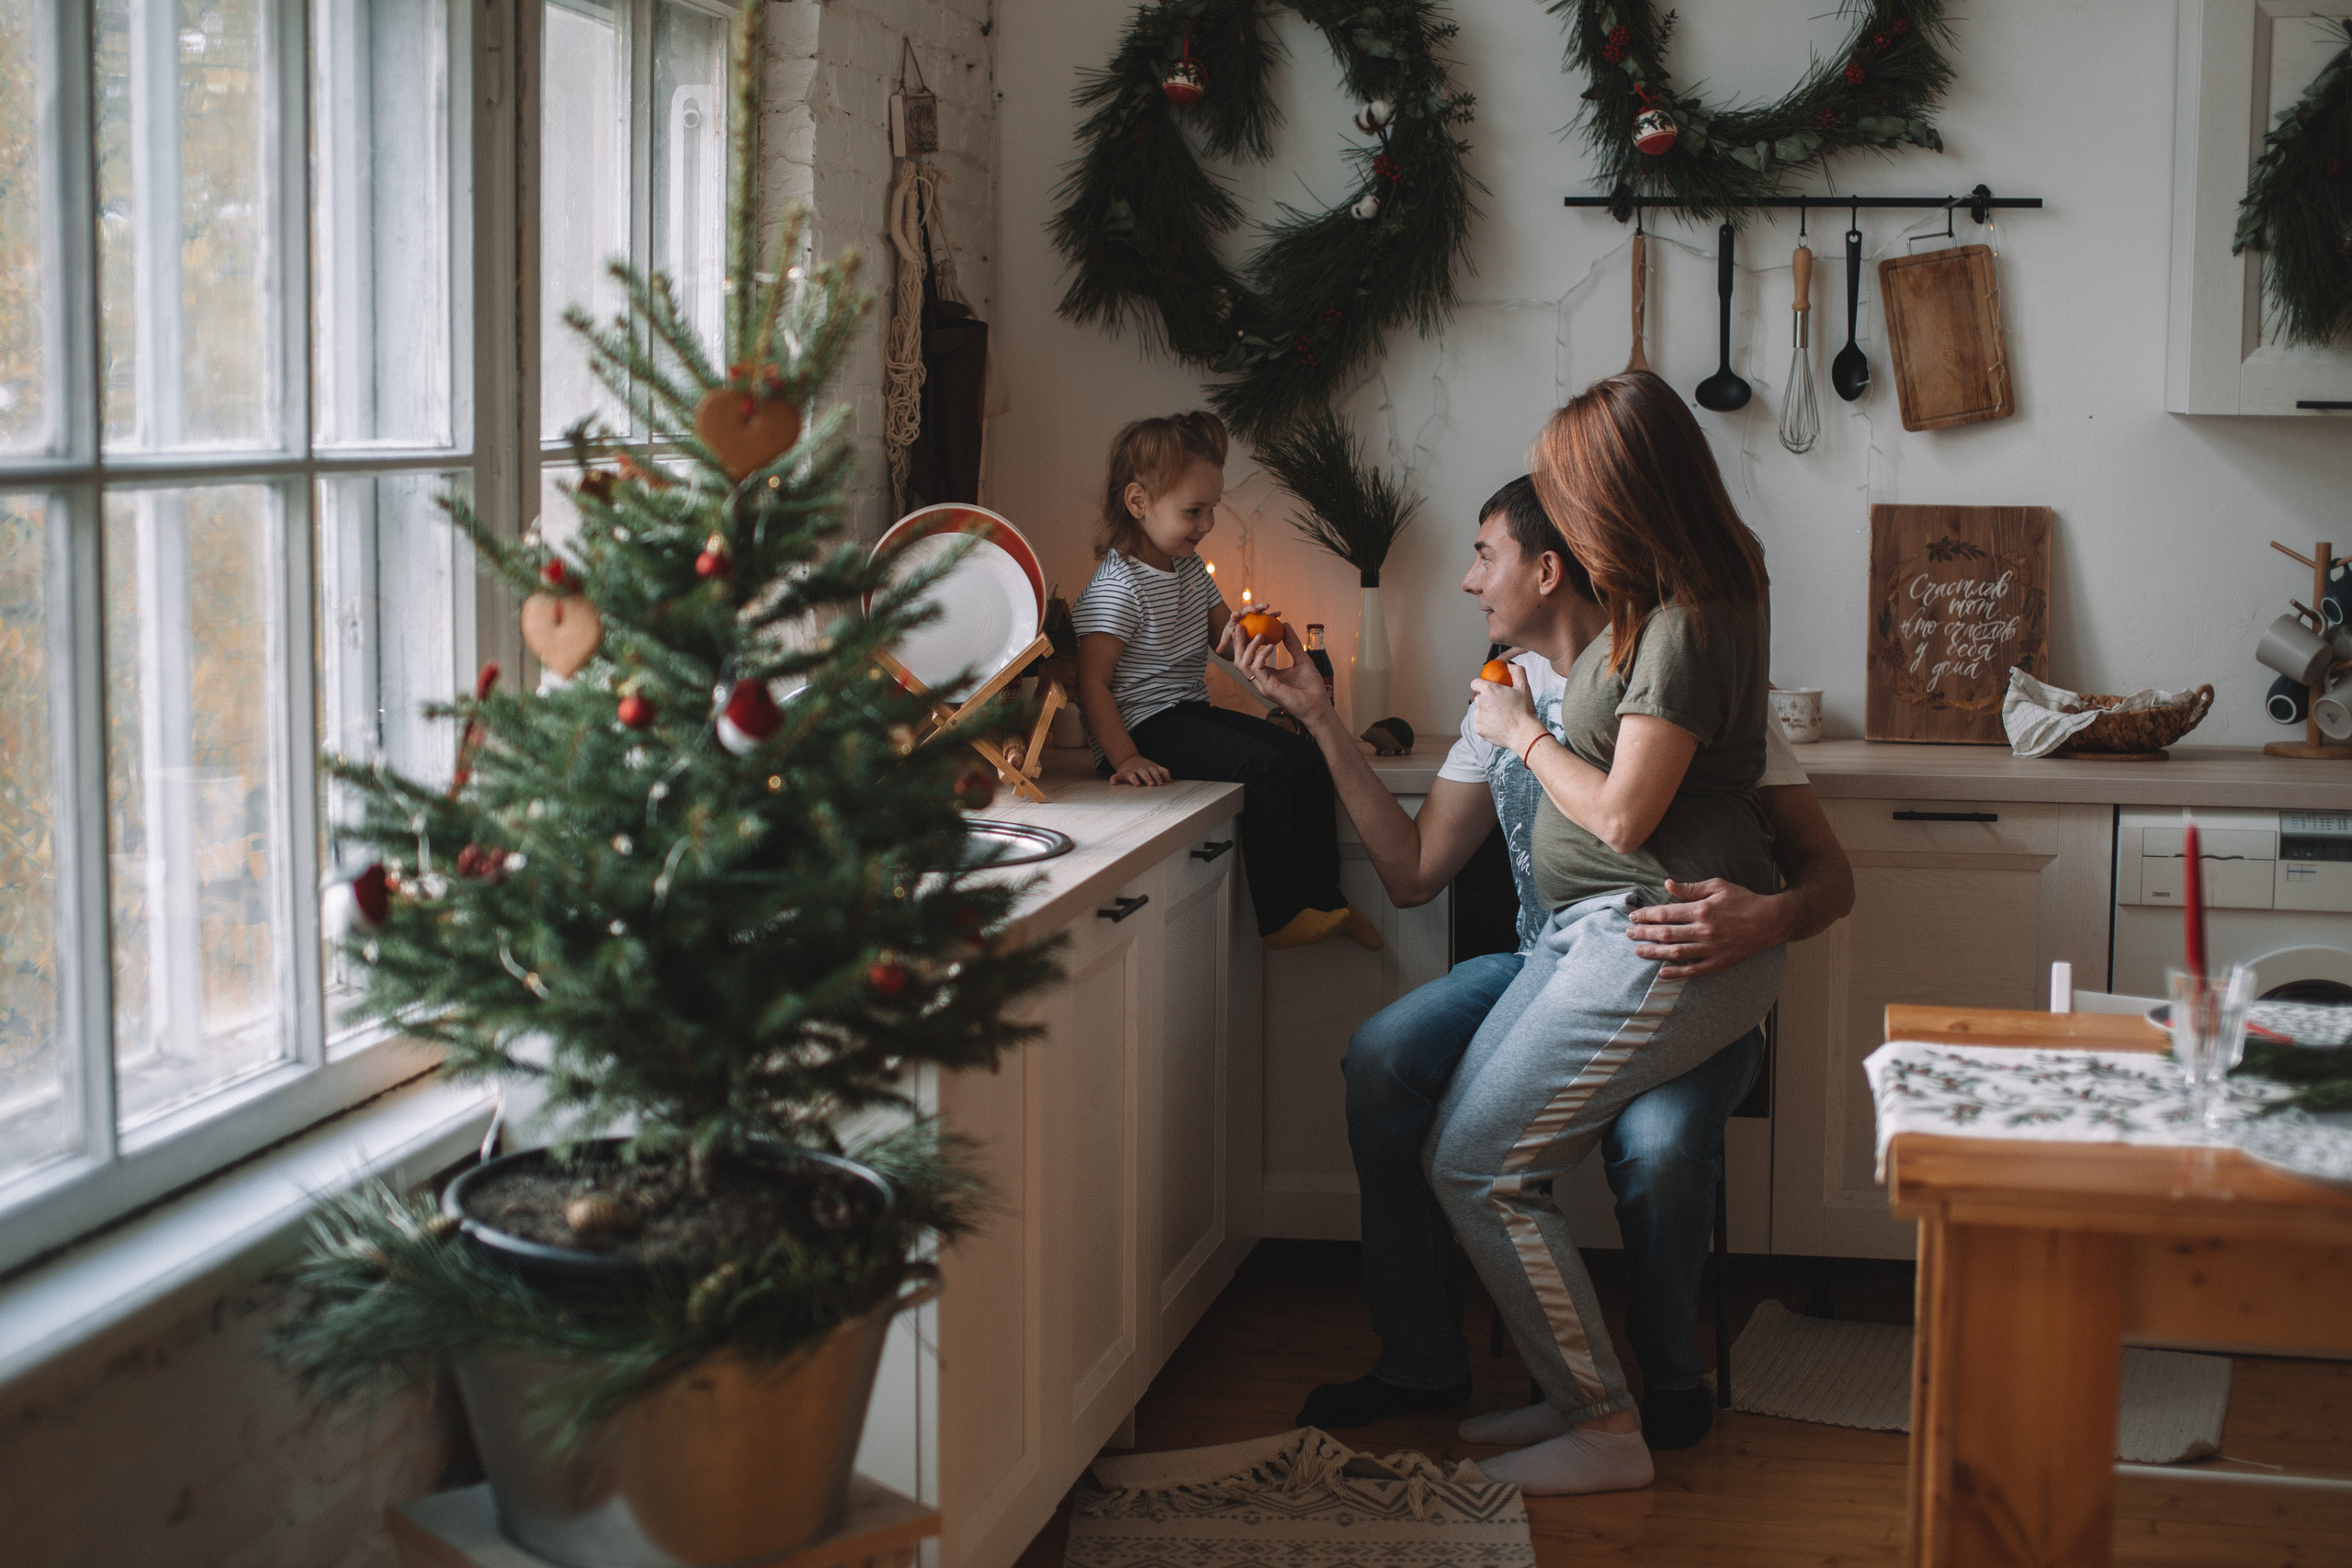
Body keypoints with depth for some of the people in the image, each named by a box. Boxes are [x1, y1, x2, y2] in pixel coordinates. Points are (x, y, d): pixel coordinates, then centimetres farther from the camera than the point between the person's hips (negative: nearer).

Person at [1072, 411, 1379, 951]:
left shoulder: (1190, 568, 11)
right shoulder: (1118, 585, -17)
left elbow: (1223, 633, 24)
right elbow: (1092, 682, -21)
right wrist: (1125, 759, -28)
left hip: (1192, 712, 10)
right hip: (1144, 723, -10)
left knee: (1306, 758, 2)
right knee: (1264, 766, -24)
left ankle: (1323, 899, 11)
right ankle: (1281, 917, -17)